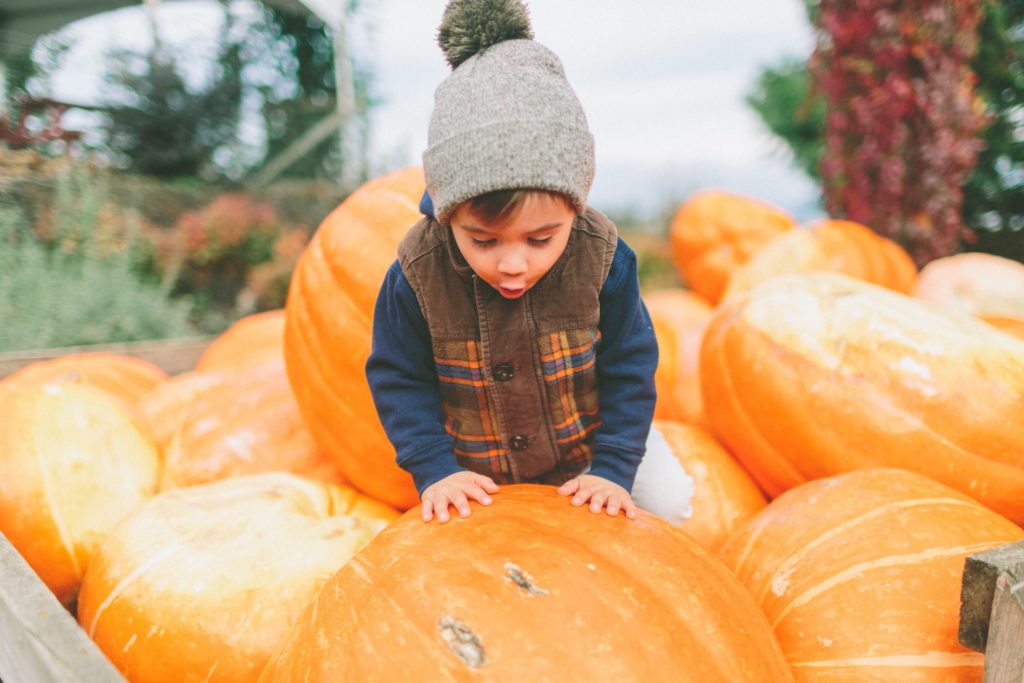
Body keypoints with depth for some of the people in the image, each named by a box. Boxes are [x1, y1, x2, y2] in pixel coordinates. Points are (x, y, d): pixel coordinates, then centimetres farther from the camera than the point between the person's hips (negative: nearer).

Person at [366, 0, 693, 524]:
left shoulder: (603, 259, -27)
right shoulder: (415, 274, -28)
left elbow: (629, 366, -15)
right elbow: (398, 379, -14)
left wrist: (614, 467, -19)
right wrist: (434, 469, -21)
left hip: (588, 441, 1)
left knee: (667, 501, 10)